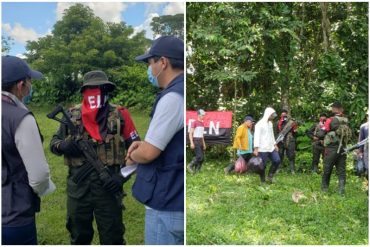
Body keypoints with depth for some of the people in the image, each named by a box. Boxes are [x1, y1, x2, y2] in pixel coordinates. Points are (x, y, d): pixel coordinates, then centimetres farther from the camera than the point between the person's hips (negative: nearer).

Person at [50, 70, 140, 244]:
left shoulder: (120, 116, -5)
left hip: (107, 187, -2)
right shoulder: (72, 116, 1)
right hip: (77, 188, 3)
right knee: (78, 238, 20)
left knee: (112, 239, 9)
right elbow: (53, 143, 12)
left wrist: (123, 176, -12)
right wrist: (63, 146, -11)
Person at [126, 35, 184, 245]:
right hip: (179, 200, 9)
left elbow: (148, 153, -22)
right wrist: (145, 144, 6)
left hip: (168, 205, -9)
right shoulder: (180, 92, 10)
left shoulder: (173, 97, -21)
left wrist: (132, 156, 0)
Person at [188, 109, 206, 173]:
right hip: (195, 142, -8)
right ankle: (190, 166, 0)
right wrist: (191, 143, -20)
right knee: (199, 156, -16)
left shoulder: (202, 123, 14)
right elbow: (190, 133, -13)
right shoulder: (194, 123, -10)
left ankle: (197, 170, 14)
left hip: (200, 142, 8)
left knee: (202, 158, 5)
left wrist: (204, 144, 19)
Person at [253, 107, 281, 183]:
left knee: (277, 160, -1)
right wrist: (256, 148, -21)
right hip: (263, 149, -8)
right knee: (263, 165, 0)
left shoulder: (270, 123, 14)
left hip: (271, 148, 8)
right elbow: (256, 136, -16)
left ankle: (270, 176, 15)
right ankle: (263, 181, 12)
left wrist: (275, 144, 17)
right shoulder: (260, 124, -12)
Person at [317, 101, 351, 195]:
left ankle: (325, 188, 22)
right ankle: (341, 190, 2)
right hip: (342, 149, 4)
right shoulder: (346, 121, 1)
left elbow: (320, 135, -14)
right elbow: (350, 134, 10)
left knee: (327, 170, 11)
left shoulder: (330, 121, -14)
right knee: (341, 171, 8)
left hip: (331, 149, -4)